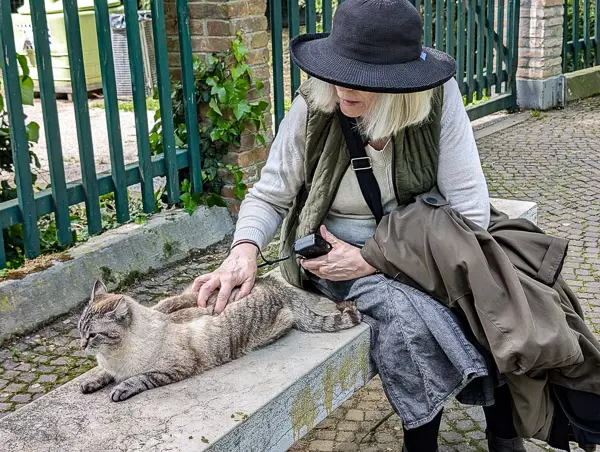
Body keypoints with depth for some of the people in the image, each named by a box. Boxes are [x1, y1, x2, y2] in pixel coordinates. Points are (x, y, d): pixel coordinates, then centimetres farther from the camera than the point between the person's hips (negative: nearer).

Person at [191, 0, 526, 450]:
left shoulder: (440, 98, -17)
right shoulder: (311, 108, -16)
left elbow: (470, 211, -17)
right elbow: (269, 196, -3)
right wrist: (245, 248, -26)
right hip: (333, 246, -1)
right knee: (410, 316, -30)